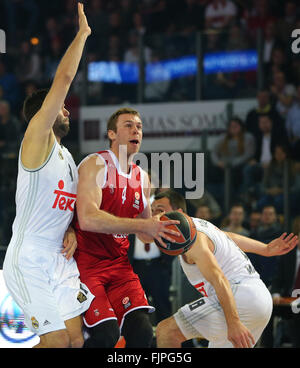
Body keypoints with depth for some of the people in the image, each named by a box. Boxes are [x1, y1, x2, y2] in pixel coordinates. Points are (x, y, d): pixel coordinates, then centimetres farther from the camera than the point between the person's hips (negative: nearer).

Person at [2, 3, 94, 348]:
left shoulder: (67, 157, 18)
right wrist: (82, 33, -7)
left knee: (75, 339, 2)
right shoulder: (37, 140, -7)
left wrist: (71, 231, 5)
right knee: (57, 342, -11)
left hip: (60, 260, 8)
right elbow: (64, 78, -14)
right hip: (30, 262, -8)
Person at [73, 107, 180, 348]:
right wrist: (142, 225, -29)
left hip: (119, 264, 7)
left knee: (142, 332, -9)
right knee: (107, 334, -21)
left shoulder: (142, 177, 11)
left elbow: (145, 235, 22)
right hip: (87, 262, -7)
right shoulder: (96, 165, -11)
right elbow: (87, 219, -27)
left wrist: (160, 233, -2)